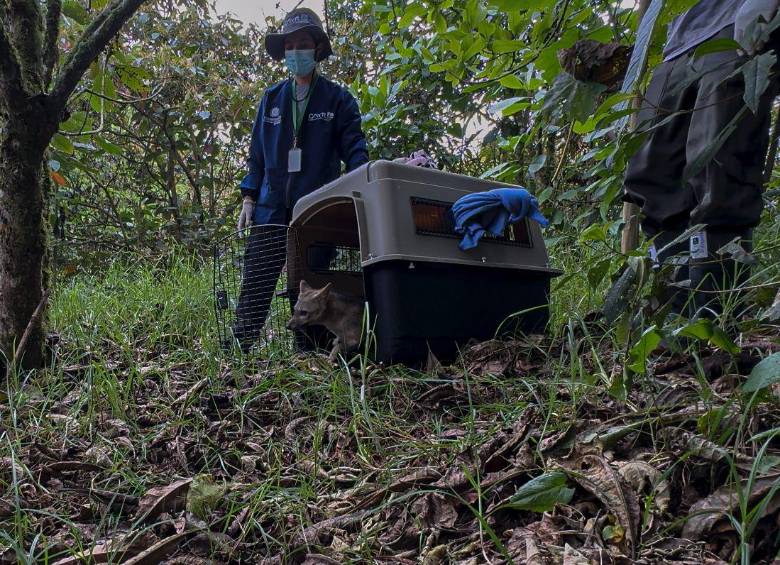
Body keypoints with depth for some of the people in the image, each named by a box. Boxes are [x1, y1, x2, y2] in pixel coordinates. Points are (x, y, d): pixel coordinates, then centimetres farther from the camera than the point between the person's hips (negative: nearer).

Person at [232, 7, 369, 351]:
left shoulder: (338, 99, 6)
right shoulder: (271, 99, 15)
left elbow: (354, 151, 1)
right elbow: (257, 152, 17)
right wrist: (249, 197, 9)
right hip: (271, 209, 3)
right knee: (254, 290, -3)